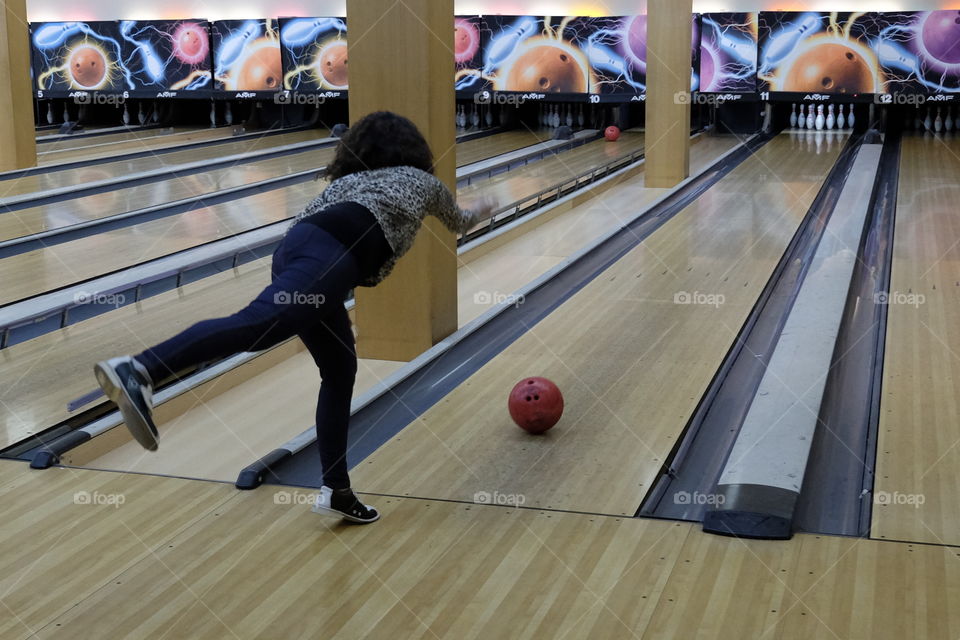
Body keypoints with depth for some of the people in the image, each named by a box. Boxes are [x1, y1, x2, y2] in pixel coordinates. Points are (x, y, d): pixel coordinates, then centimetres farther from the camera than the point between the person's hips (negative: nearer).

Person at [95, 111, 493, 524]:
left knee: (340, 374, 15)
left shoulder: (347, 179, 40)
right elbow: (459, 224, 51)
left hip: (294, 244, 7)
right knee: (259, 324, -28)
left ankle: (336, 490, 15)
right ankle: (137, 371, -48)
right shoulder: (422, 179, 31)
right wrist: (480, 211, 71)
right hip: (332, 253, -7)